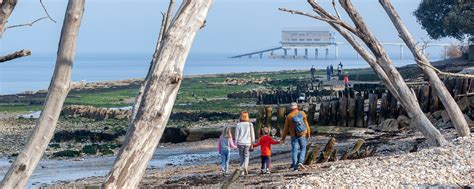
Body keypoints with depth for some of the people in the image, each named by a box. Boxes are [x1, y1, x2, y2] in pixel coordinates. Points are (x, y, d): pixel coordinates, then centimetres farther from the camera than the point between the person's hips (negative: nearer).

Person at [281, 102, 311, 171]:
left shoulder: (289, 116, -3)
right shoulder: (302, 113, -3)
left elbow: (286, 128, 2)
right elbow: (306, 124, -4)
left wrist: (283, 138, 10)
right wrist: (308, 133, 2)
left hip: (294, 136, 0)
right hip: (303, 135, 0)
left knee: (294, 150, 4)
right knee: (303, 148, 13)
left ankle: (295, 166, -1)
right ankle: (300, 161, -7)